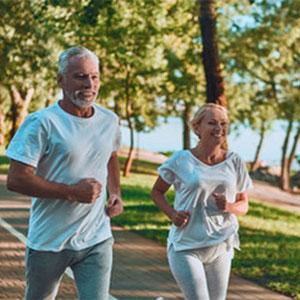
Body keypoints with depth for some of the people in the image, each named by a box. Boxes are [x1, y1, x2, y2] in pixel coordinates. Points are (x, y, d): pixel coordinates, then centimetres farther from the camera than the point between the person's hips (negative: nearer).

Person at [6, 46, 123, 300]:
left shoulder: (110, 121, 5)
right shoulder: (42, 123, -14)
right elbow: (16, 180, -19)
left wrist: (116, 194, 8)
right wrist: (72, 192, -21)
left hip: (97, 240, 3)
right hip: (49, 241, -3)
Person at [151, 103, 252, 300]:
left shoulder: (234, 162, 2)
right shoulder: (181, 160, -6)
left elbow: (243, 204, 10)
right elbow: (157, 191, 7)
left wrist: (230, 207, -13)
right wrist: (172, 214, -11)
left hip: (221, 248, 4)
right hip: (185, 246, -4)